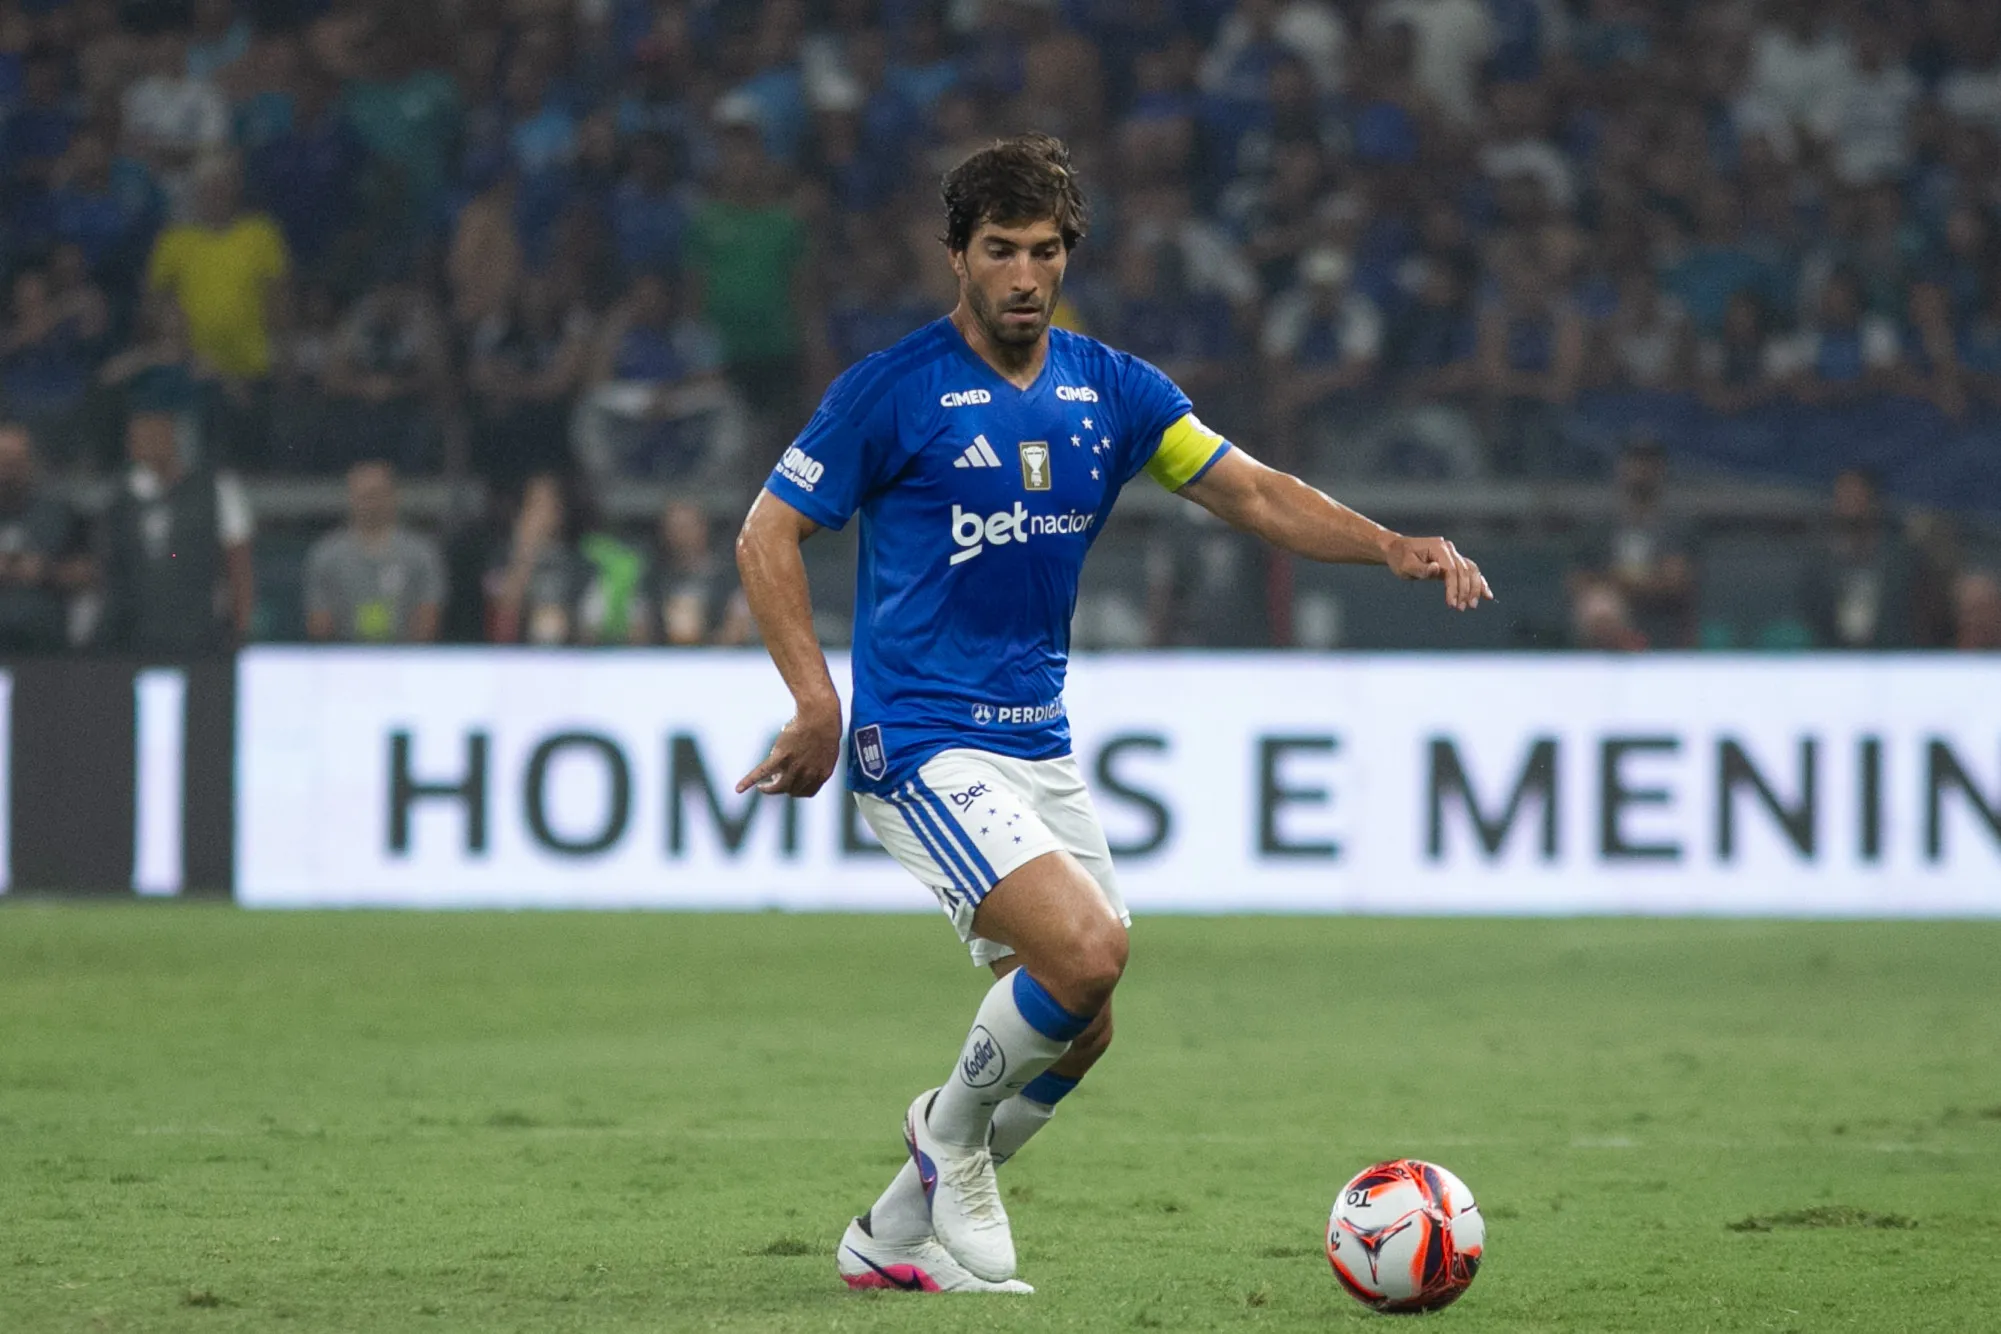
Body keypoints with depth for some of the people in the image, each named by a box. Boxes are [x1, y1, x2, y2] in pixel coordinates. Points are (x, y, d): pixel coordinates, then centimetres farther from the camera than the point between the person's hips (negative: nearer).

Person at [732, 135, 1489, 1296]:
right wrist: (818, 697, -17)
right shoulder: (893, 390, -8)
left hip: (1040, 743, 7)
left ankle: (897, 1237, 22)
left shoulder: (1113, 391, 7)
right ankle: (953, 1128, 3)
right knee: (1087, 949, -24)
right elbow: (769, 534, -5)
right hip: (922, 744, -7)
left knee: (1081, 1027, 6)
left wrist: (1392, 547, -10)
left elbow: (1253, 493, 6)